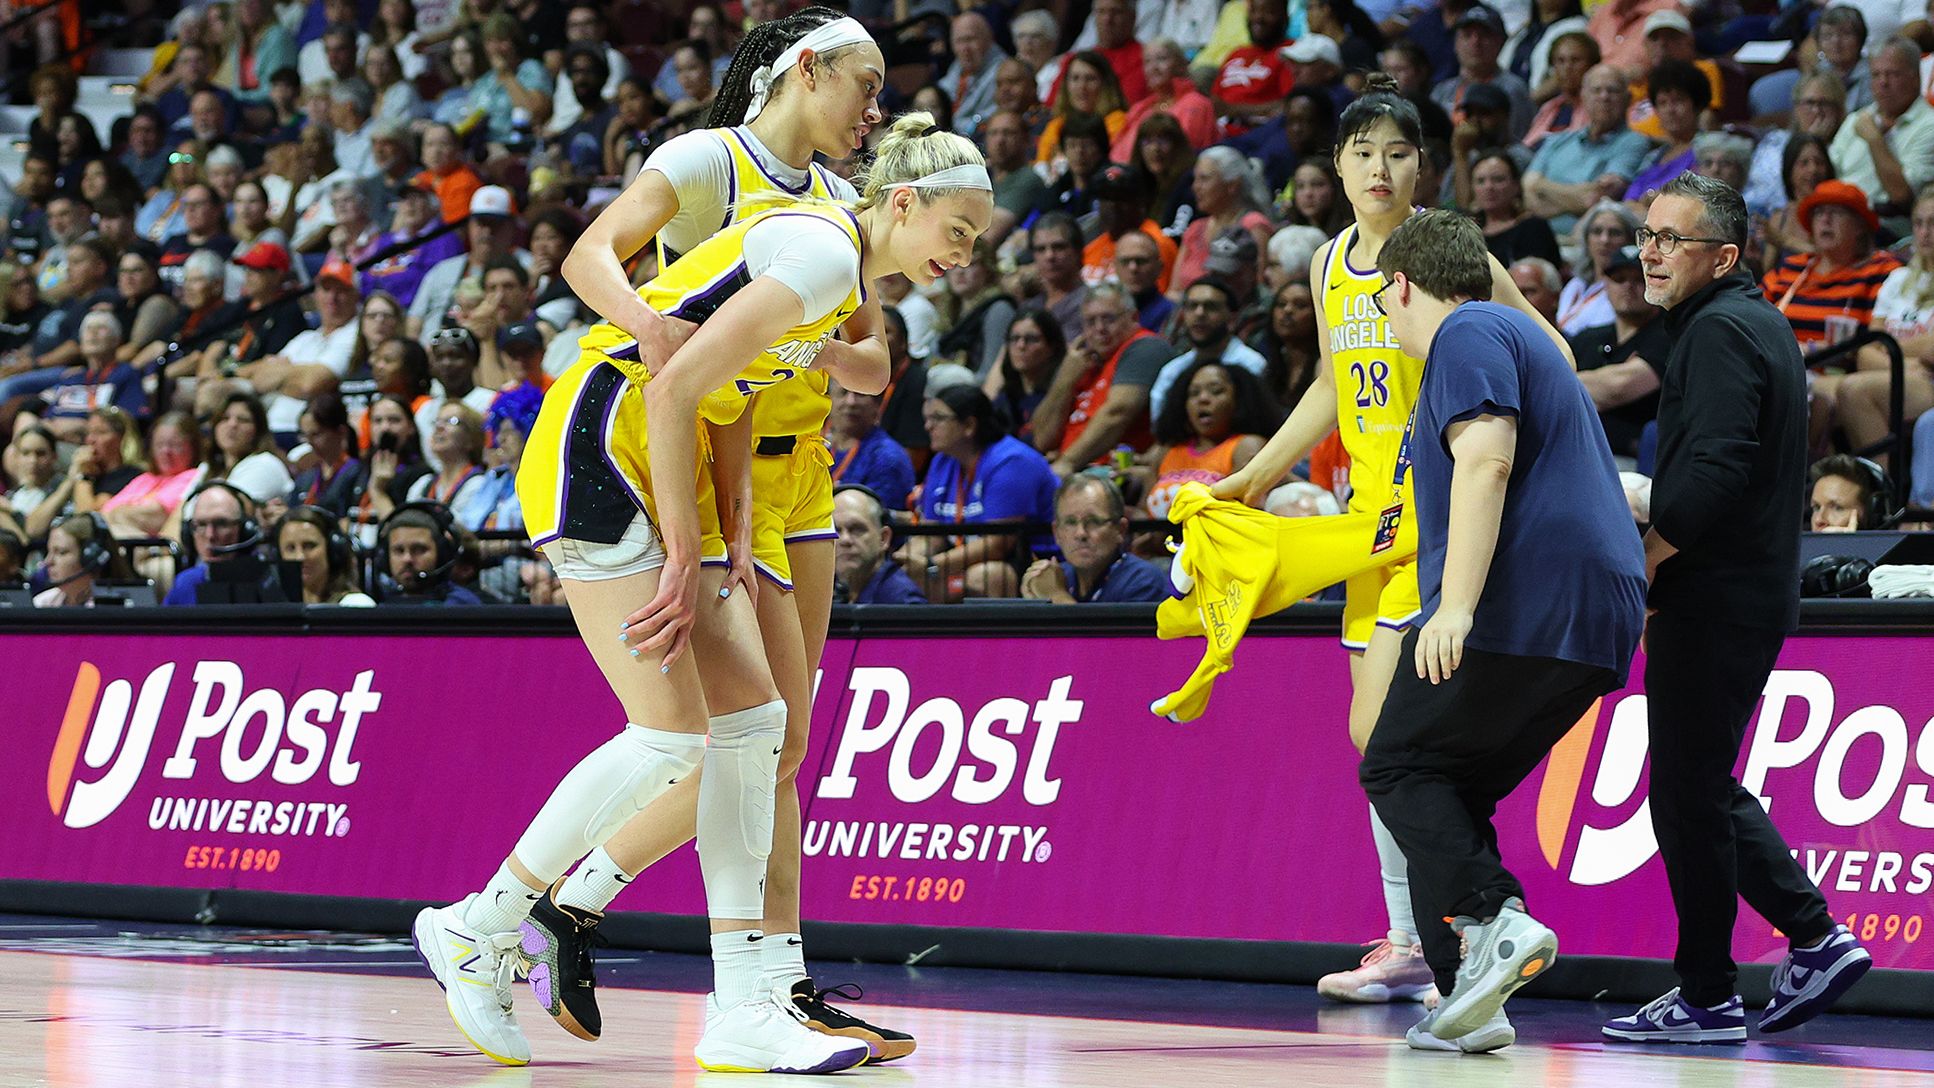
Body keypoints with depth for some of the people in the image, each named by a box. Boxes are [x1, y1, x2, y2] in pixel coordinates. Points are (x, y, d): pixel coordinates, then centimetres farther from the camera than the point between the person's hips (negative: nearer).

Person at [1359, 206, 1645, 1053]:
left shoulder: (1467, 335, -2)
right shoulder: (1519, 336, 30)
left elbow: (1487, 460, -18)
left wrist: (1456, 603, -25)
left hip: (1520, 604, -9)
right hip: (1598, 623, 9)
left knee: (1398, 767, -4)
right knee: (1454, 793, 12)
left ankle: (1496, 919, -23)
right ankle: (1468, 1000, 2)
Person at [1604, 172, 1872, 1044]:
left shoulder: (1719, 333, -15)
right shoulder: (1760, 323, 18)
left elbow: (1710, 475, -26)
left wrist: (1636, 568, -17)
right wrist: (1656, 576, 20)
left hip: (1712, 602, -10)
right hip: (1756, 593, 10)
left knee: (1689, 792, -4)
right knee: (1706, 788, 16)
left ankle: (1706, 997, 1)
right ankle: (1816, 939, 13)